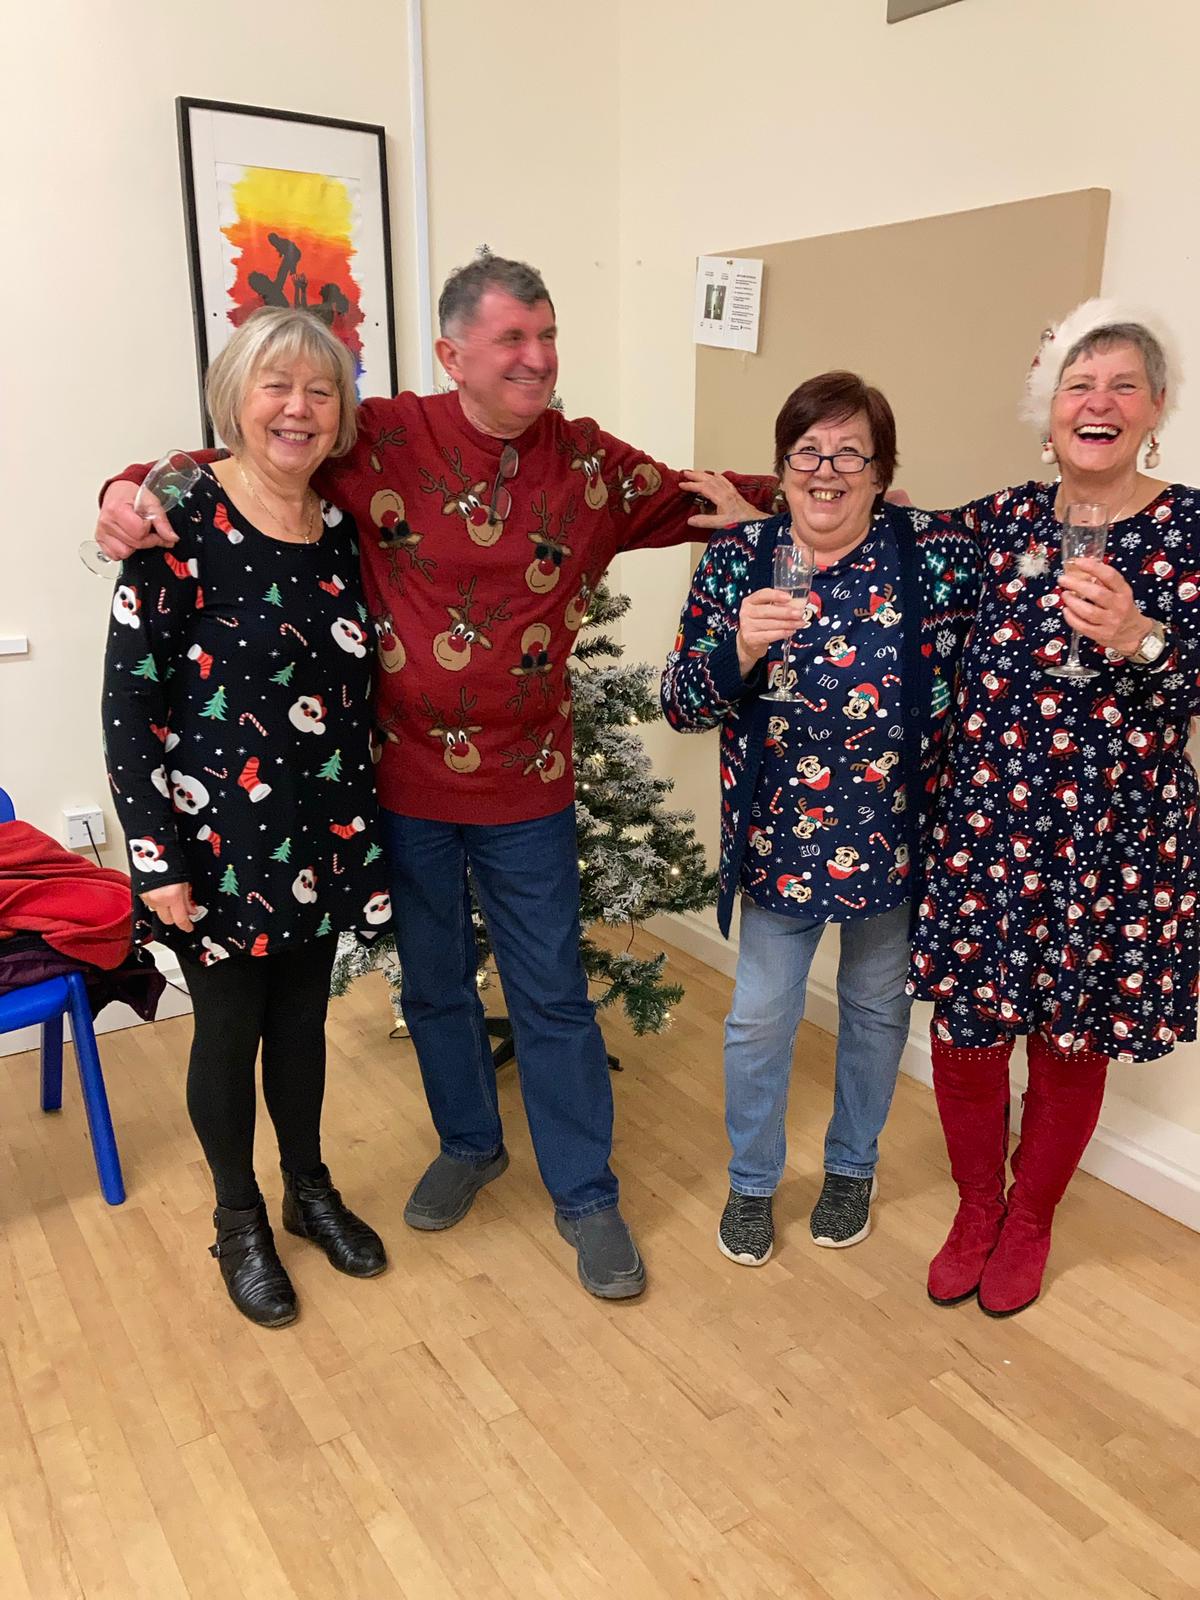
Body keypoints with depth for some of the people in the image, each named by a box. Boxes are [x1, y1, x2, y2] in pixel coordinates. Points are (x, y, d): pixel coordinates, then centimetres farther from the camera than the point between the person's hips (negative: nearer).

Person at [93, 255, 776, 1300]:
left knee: (554, 997, 10)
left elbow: (699, 502, 11)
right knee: (434, 985, 18)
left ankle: (587, 1197, 29)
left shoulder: (590, 463, -2)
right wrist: (136, 490, -16)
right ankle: (469, 1144, 45)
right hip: (406, 781, 0)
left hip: (526, 786, 0)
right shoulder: (385, 441, -9)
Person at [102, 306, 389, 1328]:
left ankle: (310, 1190, 43)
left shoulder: (342, 526, 2)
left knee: (302, 1019, 20)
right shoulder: (182, 523, -14)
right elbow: (128, 698, -13)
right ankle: (240, 1222, 36)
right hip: (218, 840, -4)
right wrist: (158, 858, -15)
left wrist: (363, 831, 8)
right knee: (229, 1029, 13)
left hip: (325, 836, 5)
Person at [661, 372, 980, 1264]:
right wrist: (740, 648, -28)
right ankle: (752, 1181, 38)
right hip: (779, 839, 0)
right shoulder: (736, 560, -7)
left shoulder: (939, 555, -11)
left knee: (877, 1008, 20)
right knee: (760, 1019, 11)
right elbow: (681, 706, -9)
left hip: (897, 840, 1)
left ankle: (853, 1167, 46)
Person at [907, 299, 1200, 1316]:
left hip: (1115, 840, -2)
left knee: (1071, 1042, 13)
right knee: (965, 1028, 9)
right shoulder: (1002, 519, 4)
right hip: (983, 824, 2)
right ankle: (977, 1208, 38)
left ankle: (1028, 1222, 40)